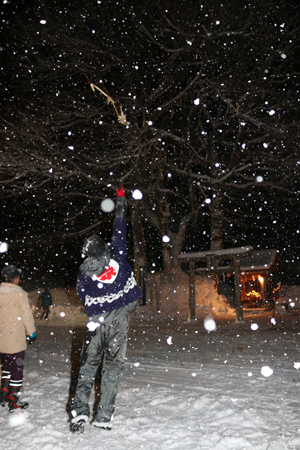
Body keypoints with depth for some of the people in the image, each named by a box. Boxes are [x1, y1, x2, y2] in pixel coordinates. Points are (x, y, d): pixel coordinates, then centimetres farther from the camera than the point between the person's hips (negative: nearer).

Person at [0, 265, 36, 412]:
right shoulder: (19, 294, -15)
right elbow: (27, 315, -11)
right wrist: (31, 333, 3)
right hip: (15, 339, -6)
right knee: (17, 369, 5)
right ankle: (14, 403, 12)